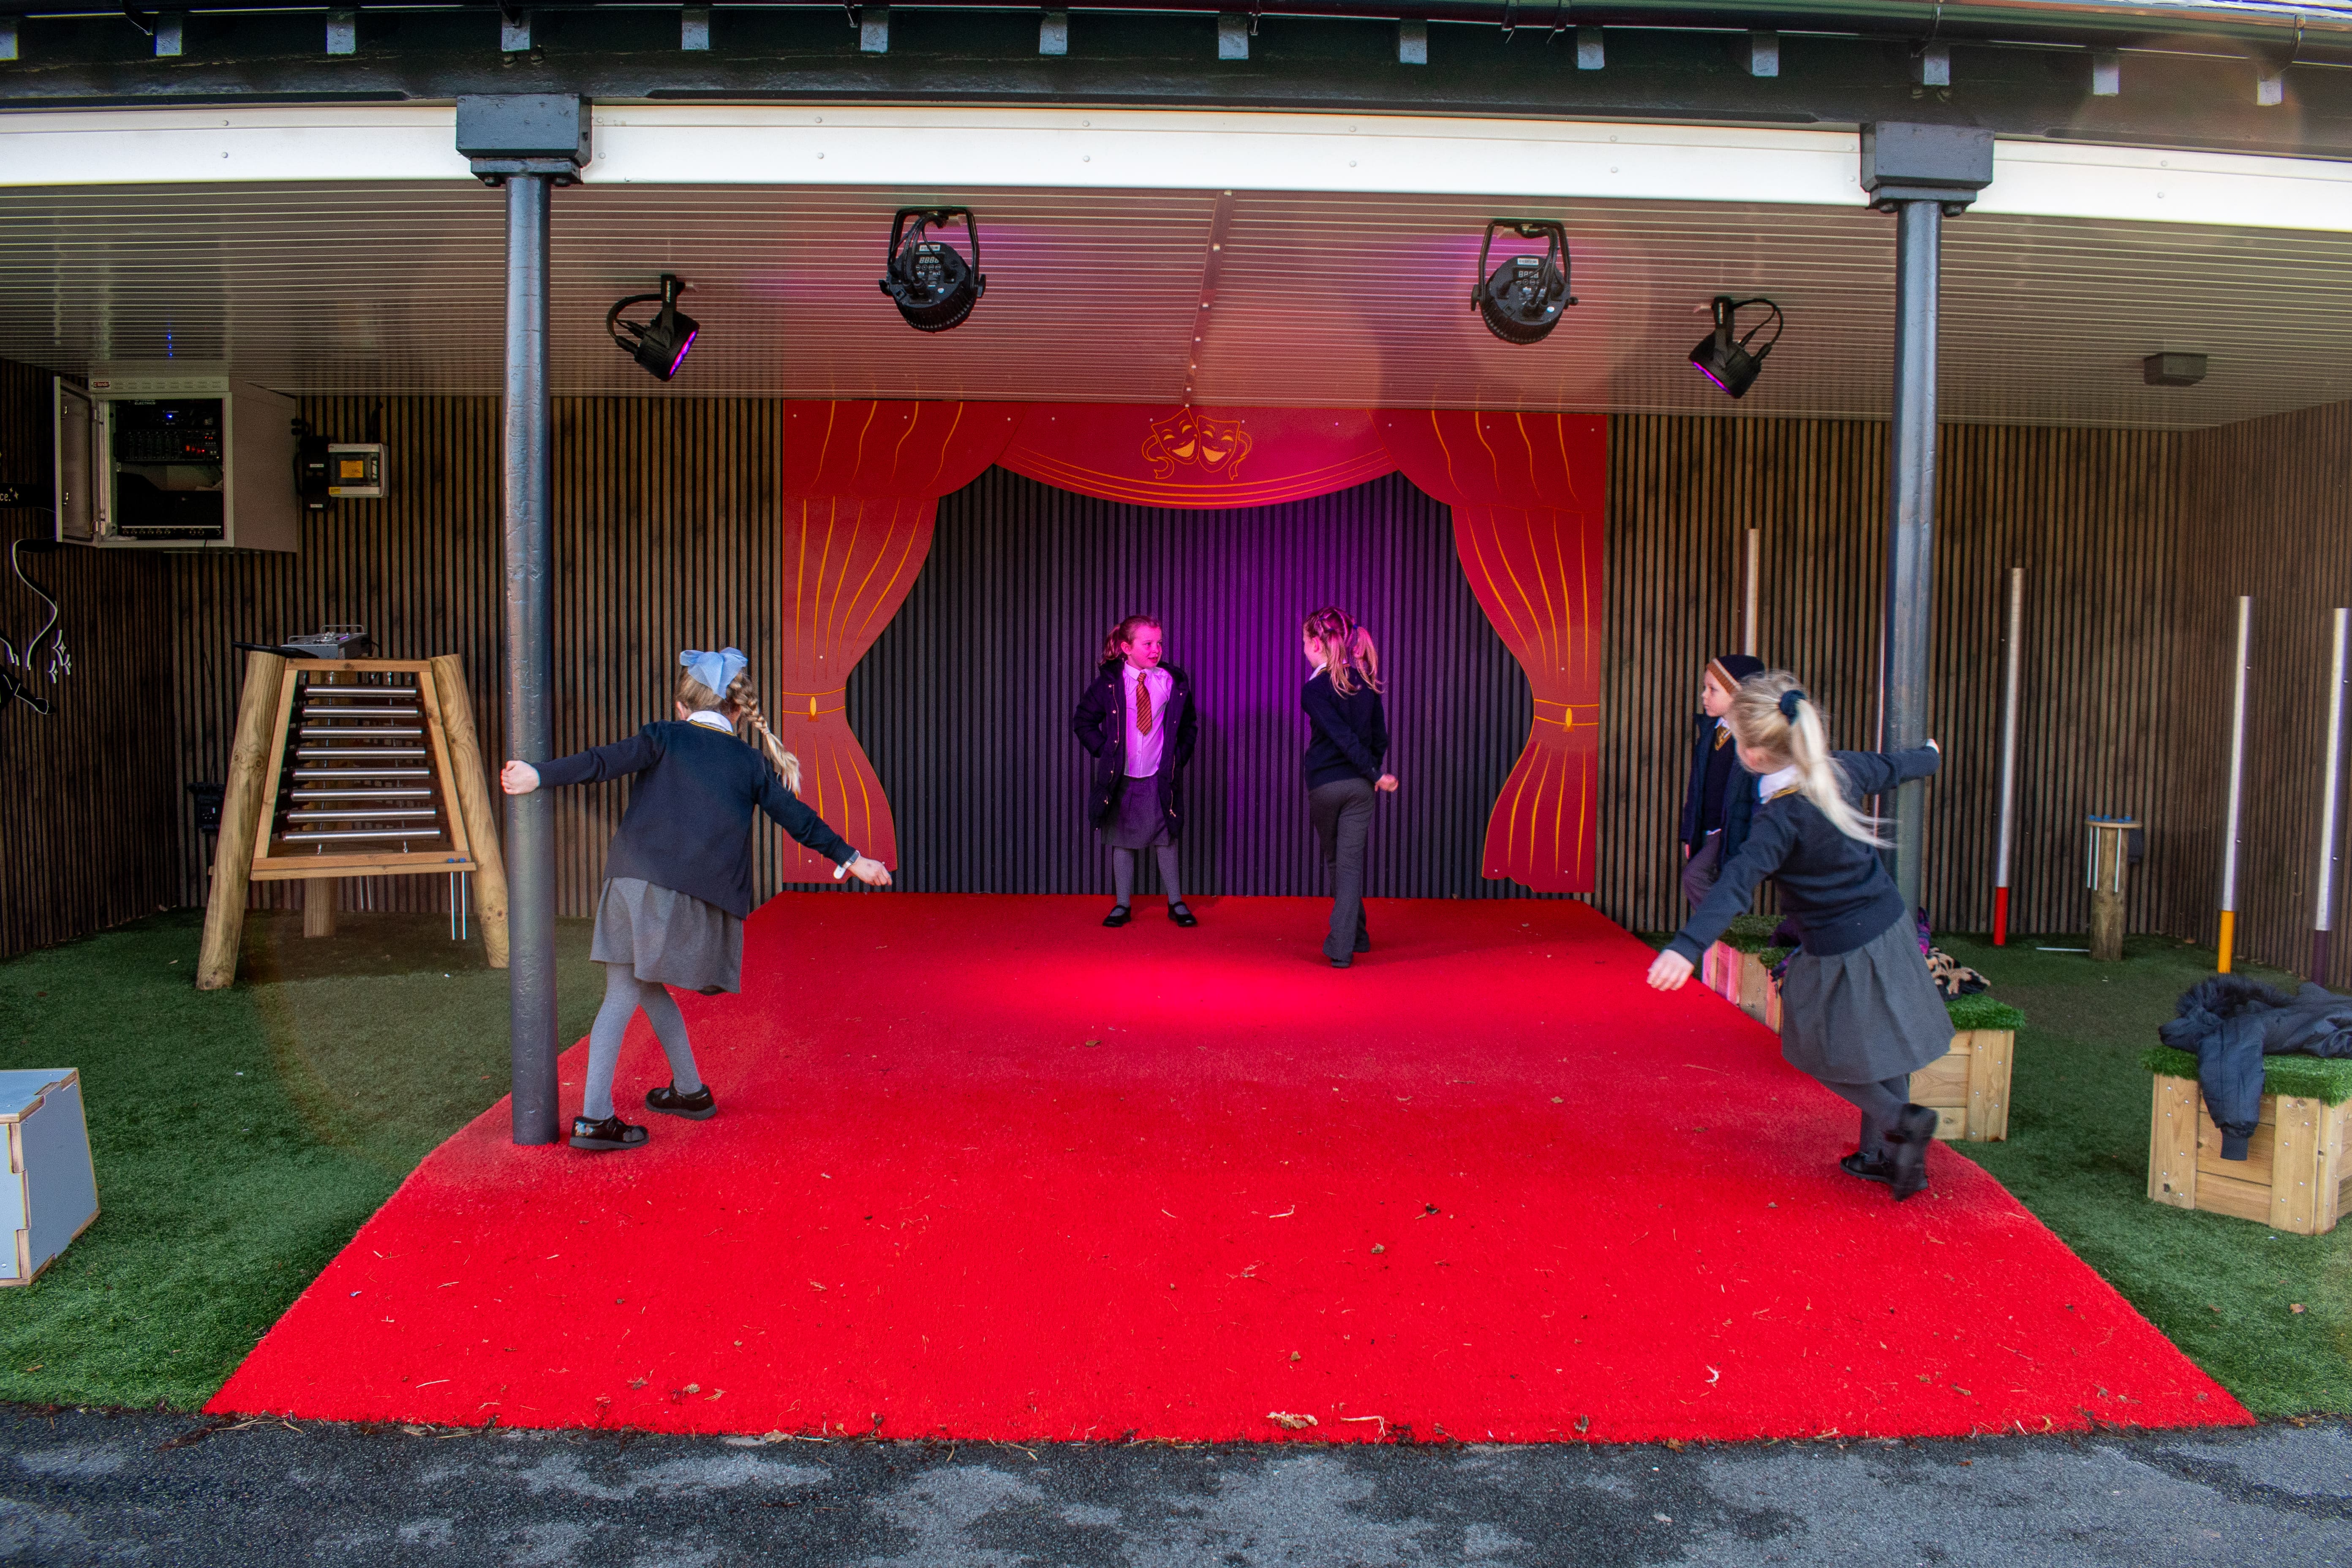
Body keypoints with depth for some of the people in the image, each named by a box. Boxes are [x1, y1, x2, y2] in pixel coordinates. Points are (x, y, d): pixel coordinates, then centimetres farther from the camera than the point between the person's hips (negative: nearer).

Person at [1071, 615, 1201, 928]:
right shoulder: (1109, 682, -5)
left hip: (1160, 777, 0)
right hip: (1121, 777, 0)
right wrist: (1104, 751, -4)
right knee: (1122, 842, 7)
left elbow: (1189, 723, 12)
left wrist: (1179, 755, 2)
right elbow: (1083, 722, 5)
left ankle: (1176, 904, 16)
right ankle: (1123, 905, 17)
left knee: (1166, 841, 4)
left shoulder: (1173, 681, -2)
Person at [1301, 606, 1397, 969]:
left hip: (1324, 785, -3)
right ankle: (1343, 946, -1)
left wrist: (1376, 774, -10)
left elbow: (1345, 738, -16)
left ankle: (1356, 936, 28)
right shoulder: (1365, 682, 4)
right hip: (1359, 785, 3)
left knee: (1336, 862, 17)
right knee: (1351, 864, 3)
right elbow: (1380, 737, 8)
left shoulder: (1316, 690, -13)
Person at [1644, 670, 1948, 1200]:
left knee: (1822, 1053, 13)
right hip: (1890, 926, 8)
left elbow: (1737, 882, -41)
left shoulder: (1782, 819, -28)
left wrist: (1688, 946, -52)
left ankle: (1900, 1120, 0)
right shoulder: (1841, 769, -6)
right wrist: (1929, 756, 40)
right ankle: (1883, 1154, 29)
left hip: (1841, 953, -7)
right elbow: (1893, 768, 16)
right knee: (1879, 1043, 19)